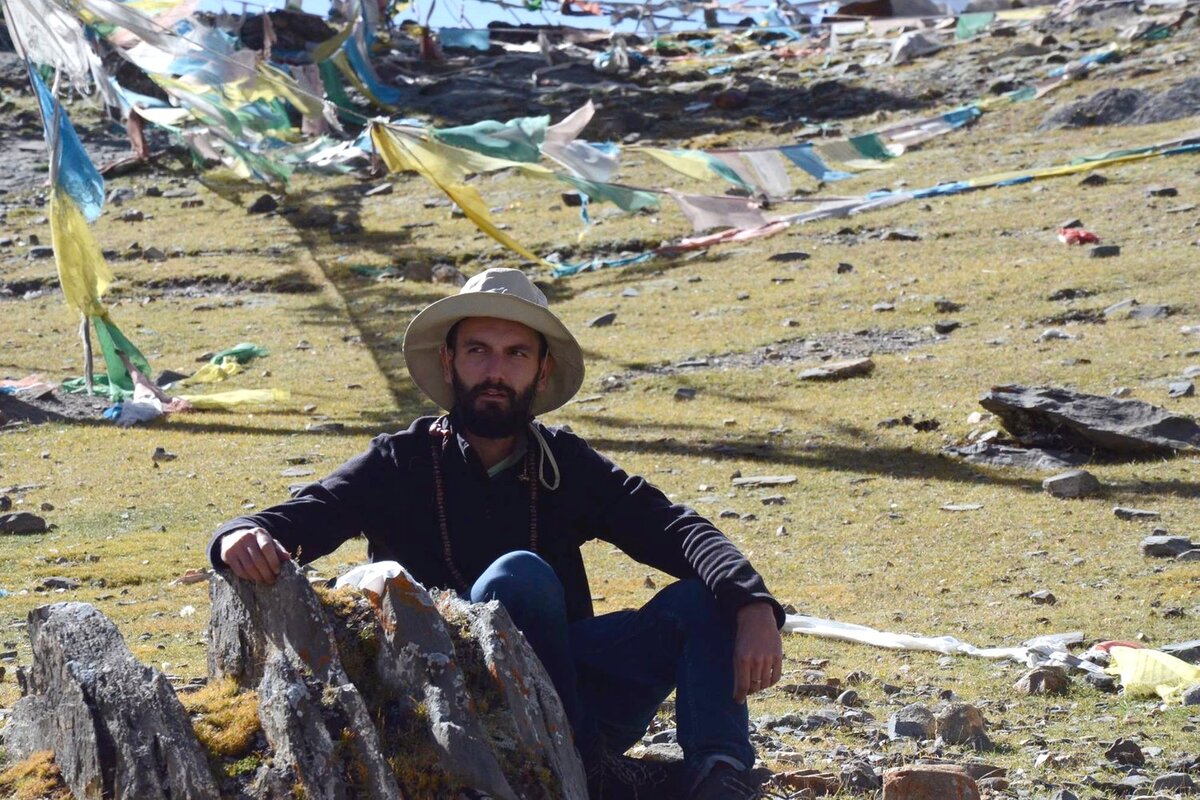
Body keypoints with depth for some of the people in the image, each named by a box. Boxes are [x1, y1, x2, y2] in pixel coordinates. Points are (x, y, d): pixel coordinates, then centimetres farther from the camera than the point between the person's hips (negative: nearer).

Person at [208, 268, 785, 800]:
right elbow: (305, 515, -10)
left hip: (573, 691, 4)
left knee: (702, 598, -15)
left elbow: (676, 530, -4)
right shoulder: (401, 465, 3)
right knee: (520, 576, -29)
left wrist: (753, 606, -24)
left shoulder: (566, 465, 10)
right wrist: (245, 536, -36)